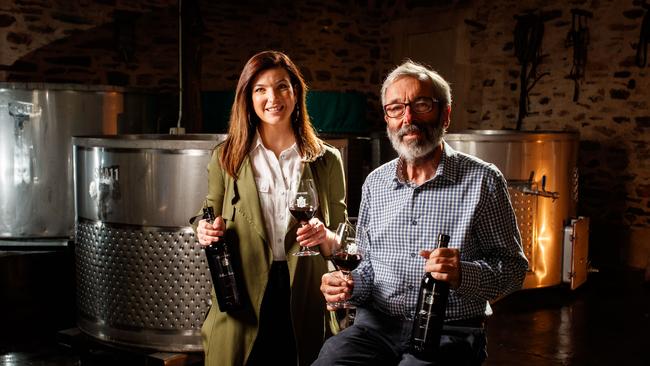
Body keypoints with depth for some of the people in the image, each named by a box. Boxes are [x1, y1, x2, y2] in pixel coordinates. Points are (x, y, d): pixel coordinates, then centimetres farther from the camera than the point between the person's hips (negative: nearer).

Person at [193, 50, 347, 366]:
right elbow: (212, 228, 14)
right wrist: (206, 233, -9)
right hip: (239, 301, 0)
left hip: (304, 302, 1)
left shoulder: (327, 160, 5)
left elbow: (342, 243, 9)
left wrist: (325, 237, -13)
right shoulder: (227, 157, 5)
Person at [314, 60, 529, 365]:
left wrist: (463, 274, -21)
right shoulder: (375, 183, 10)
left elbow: (513, 267, -1)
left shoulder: (483, 180, -4)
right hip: (377, 325, 3)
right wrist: (350, 287, -4)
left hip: (450, 331, -3)